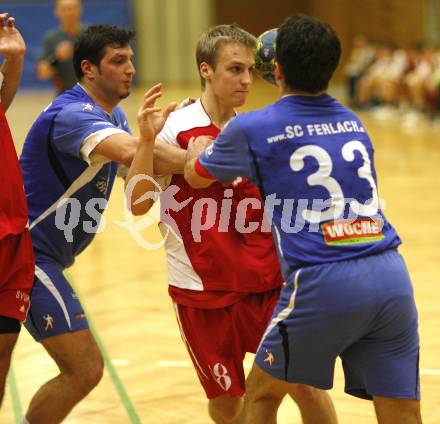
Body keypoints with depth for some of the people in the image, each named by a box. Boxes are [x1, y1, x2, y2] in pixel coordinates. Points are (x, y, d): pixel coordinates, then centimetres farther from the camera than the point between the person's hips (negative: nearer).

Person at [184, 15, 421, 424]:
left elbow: (196, 176, 22)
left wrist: (197, 144, 44)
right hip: (392, 275, 4)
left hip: (322, 283, -4)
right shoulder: (353, 123, 17)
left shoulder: (251, 129, 2)